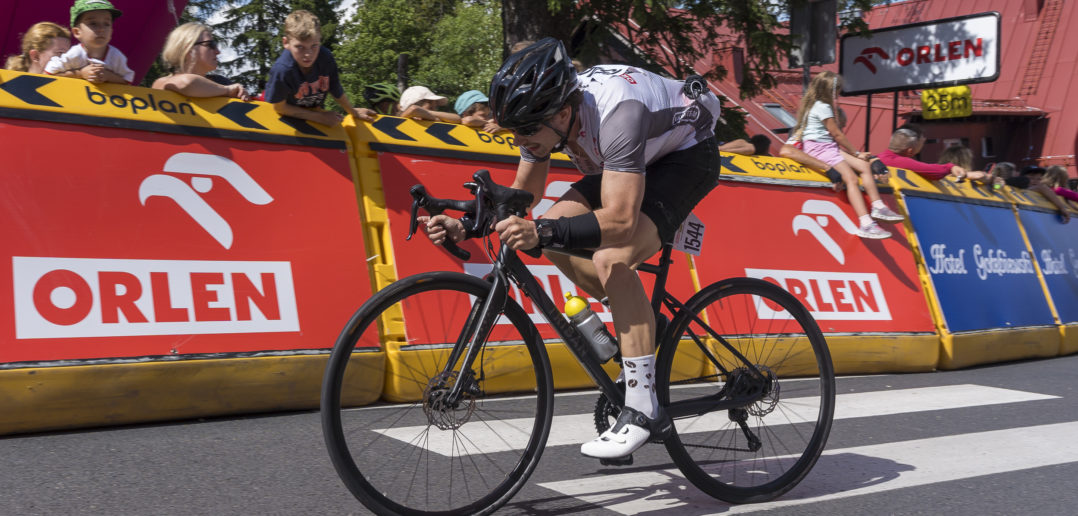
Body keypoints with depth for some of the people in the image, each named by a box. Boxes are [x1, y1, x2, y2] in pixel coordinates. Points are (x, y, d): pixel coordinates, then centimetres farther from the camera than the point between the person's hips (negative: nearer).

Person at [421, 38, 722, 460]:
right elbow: (522, 195, -1)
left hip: (688, 154, -8)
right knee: (553, 239, -9)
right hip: (639, 158, 8)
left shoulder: (616, 112, -39)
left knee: (611, 259, -29)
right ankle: (643, 323, 10)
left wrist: (542, 232, -56)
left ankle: (643, 411, -22)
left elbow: (620, 221, -44)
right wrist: (463, 228, -16)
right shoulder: (545, 114, -15)